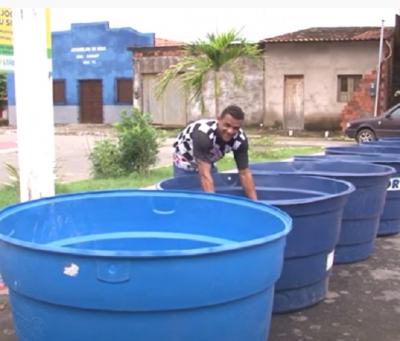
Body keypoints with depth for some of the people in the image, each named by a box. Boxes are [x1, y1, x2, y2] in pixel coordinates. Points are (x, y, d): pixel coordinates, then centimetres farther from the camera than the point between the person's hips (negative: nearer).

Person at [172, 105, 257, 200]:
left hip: (207, 162, 5)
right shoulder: (203, 133, -43)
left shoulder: (240, 139, -26)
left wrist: (255, 202, -25)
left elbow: (244, 173, -20)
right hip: (185, 163, -5)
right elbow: (204, 175, -46)